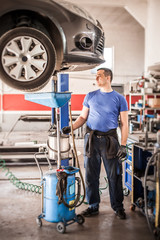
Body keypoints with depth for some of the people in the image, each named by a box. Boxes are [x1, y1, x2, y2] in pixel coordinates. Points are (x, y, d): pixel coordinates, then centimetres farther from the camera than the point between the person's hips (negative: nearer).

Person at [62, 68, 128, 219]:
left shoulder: (119, 99, 3)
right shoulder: (90, 96, 11)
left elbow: (124, 124, 1)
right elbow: (83, 117, 14)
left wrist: (123, 145, -7)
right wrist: (71, 127, -4)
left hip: (110, 140, -2)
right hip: (91, 139, 3)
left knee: (114, 176, 3)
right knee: (91, 175, 7)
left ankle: (118, 207, 21)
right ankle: (93, 207, 22)